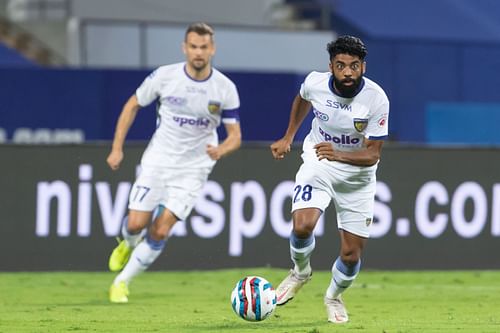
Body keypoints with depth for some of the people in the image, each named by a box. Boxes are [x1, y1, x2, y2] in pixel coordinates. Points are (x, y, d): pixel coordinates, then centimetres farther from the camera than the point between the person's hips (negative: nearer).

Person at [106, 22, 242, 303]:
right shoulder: (165, 76, -11)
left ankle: (122, 282, 9)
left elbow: (235, 136, -4)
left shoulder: (225, 89, -10)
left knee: (160, 231, -9)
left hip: (193, 170, 0)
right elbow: (133, 105, 4)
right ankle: (129, 244, 33)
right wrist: (117, 148, 1)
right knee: (136, 224, -6)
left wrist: (221, 149, -28)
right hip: (157, 161, 0)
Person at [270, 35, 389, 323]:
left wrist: (338, 155, -41)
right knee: (302, 226, -27)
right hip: (317, 163, 1)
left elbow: (372, 154, -23)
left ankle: (334, 297, 35)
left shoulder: (377, 99, -24)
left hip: (357, 176, -1)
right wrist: (288, 138, 14)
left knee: (351, 254, 1)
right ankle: (301, 272, 7)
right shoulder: (315, 83, -16)